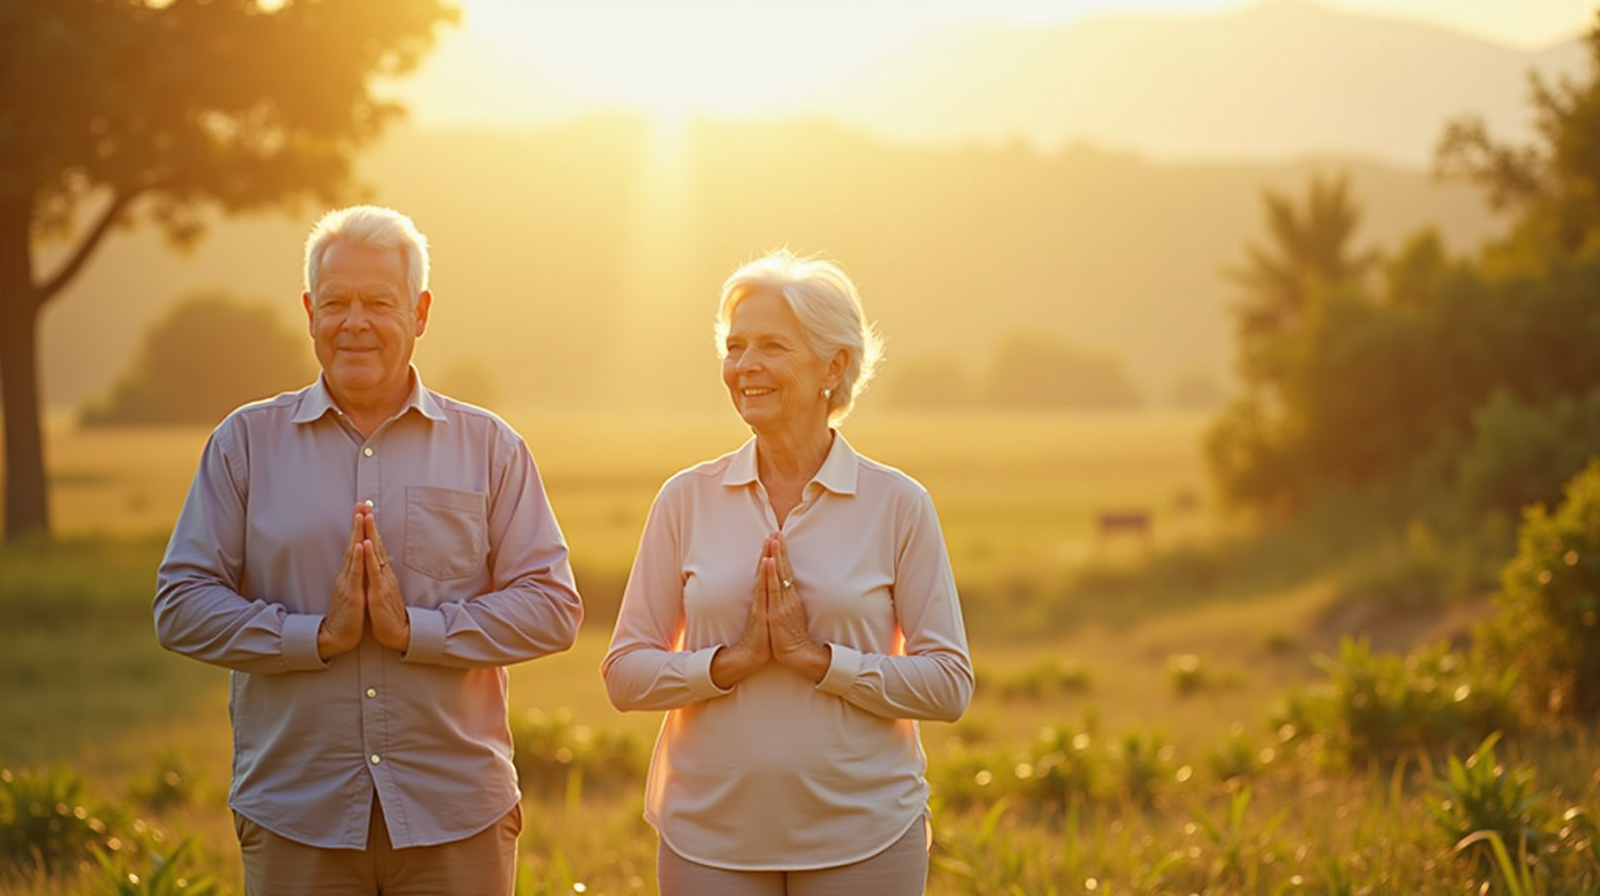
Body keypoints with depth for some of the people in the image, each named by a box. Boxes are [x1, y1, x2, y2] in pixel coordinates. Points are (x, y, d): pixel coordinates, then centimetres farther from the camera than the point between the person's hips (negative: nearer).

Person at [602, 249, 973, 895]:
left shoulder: (898, 504, -1)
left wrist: (817, 657, -14)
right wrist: (732, 660, -12)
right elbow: (625, 674, 3)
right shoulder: (688, 499, 3)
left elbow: (948, 684, -3)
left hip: (862, 837, -1)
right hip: (711, 836, 1)